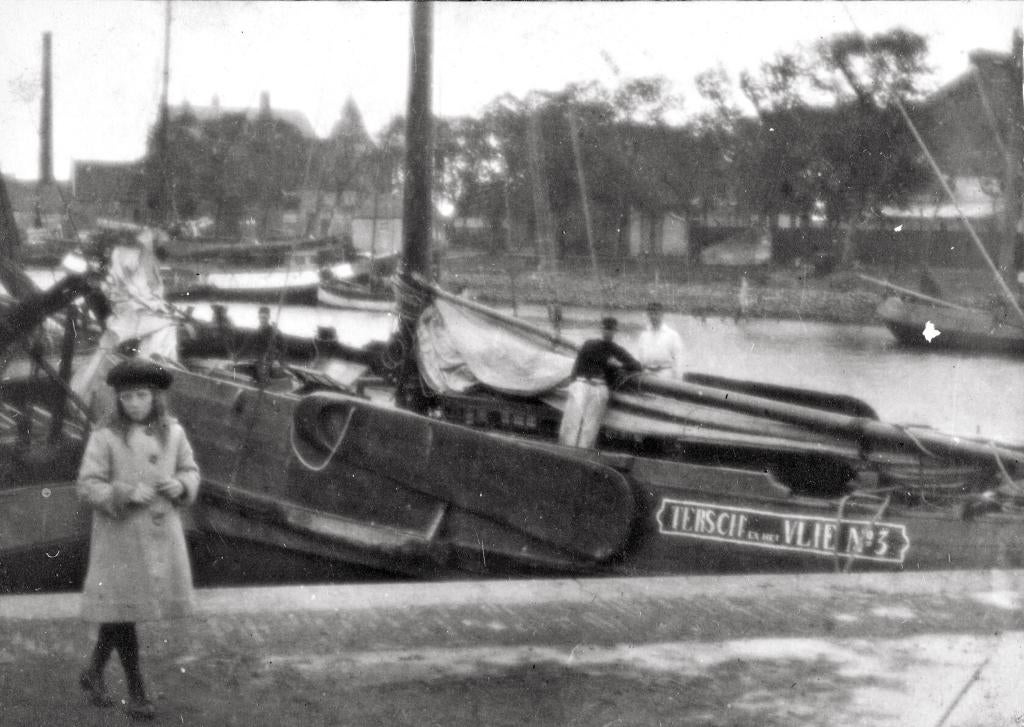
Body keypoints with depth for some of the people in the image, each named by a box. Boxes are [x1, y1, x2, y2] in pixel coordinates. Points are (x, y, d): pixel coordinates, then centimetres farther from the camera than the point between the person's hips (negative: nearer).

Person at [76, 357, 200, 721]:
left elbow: (190, 470, 13)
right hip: (121, 535, -4)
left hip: (162, 533, 4)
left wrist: (181, 486, -9)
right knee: (124, 608, 0)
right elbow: (88, 486, -10)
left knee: (121, 609, 13)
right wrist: (127, 493, -23)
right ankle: (137, 692, 11)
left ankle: (93, 673, 33)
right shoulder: (105, 437, -10)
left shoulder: (173, 432, 2)